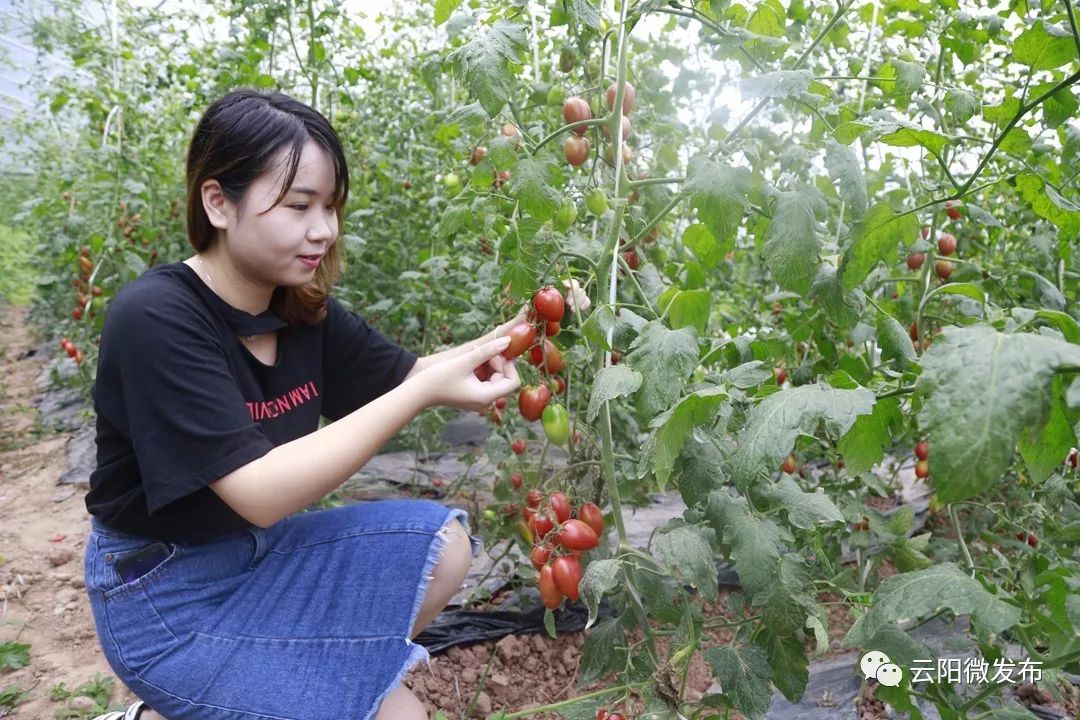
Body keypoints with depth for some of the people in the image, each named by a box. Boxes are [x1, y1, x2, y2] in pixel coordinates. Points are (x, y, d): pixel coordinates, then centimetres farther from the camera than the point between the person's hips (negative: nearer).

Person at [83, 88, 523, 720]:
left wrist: (501, 340, -18)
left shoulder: (302, 307, -4)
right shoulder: (155, 319, -26)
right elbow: (261, 493, -31)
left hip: (262, 548, 7)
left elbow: (406, 375, 2)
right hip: (165, 596, -7)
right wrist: (425, 393, -36)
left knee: (441, 543, -6)